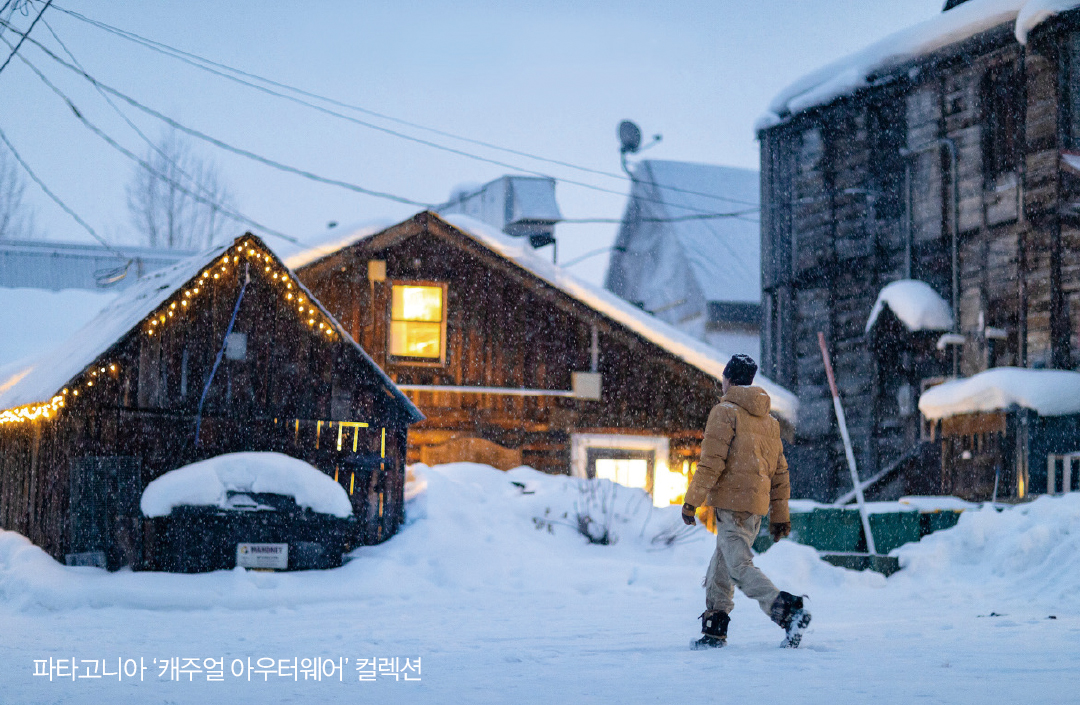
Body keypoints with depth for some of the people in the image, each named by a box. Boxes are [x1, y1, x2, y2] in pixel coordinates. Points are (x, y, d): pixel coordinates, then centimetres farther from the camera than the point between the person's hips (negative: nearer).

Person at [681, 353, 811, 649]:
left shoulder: (725, 412, -6)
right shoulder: (769, 420, 19)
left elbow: (711, 462, -13)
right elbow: (779, 470, 20)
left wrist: (692, 500, -9)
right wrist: (780, 515, 23)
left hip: (732, 501, -8)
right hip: (756, 505, 8)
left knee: (739, 566, -13)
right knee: (721, 564, 16)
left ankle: (788, 610, -29)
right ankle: (714, 629, 17)